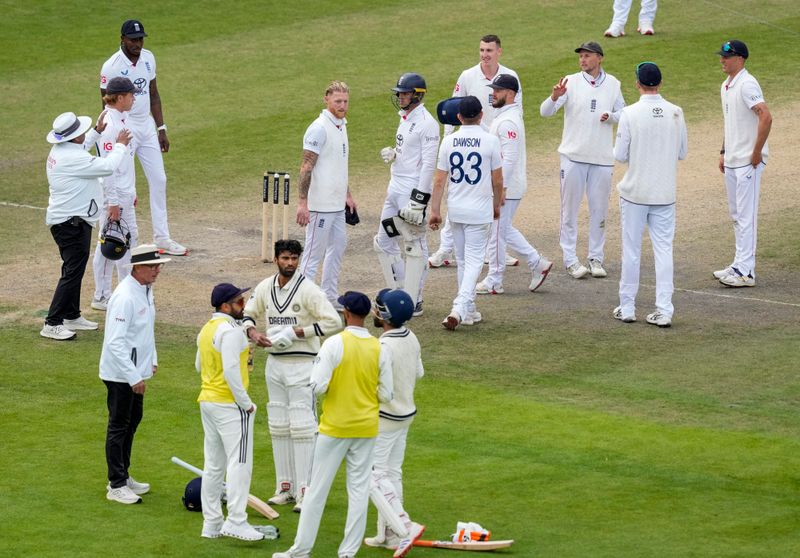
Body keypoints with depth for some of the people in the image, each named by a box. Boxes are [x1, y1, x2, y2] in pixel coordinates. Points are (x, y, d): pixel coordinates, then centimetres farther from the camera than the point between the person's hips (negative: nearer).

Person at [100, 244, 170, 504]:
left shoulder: (146, 290, 5)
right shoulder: (125, 297, -25)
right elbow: (115, 342, -28)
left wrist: (152, 360, 19)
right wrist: (134, 377, -27)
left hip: (136, 371, 10)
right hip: (121, 373, -10)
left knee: (133, 420, 18)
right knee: (119, 426, -2)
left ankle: (123, 476, 31)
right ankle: (116, 486, 5)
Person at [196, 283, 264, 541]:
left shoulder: (206, 329, 12)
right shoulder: (231, 330, -17)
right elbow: (231, 371, -23)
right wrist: (246, 403, -15)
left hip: (207, 401, 9)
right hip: (230, 404, -9)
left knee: (213, 465, 13)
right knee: (239, 462, -7)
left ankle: (211, 524, 16)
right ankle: (236, 521, -13)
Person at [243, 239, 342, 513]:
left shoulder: (308, 289, -12)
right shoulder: (265, 287, 6)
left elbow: (333, 322, -16)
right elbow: (247, 313, 20)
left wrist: (296, 332, -18)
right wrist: (252, 331, -3)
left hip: (302, 364, -6)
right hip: (275, 363, 6)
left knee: (302, 426, -8)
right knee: (278, 426, 10)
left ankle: (305, 490, -6)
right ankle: (285, 487, 18)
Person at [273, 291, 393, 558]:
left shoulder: (334, 344, -14)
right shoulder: (380, 349, -3)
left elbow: (318, 386, -17)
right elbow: (386, 394, 1)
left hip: (335, 427, -3)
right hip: (366, 427, 3)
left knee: (317, 489, 5)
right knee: (359, 490, 8)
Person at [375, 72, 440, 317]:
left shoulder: (427, 123, -16)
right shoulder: (406, 118, 14)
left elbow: (428, 164, -20)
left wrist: (419, 200, -23)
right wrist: (393, 154, 1)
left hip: (413, 189, -10)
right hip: (395, 187, 10)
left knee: (414, 246, -4)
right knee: (384, 242, 14)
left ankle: (413, 302, 0)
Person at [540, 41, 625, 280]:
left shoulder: (612, 84, 6)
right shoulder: (571, 82, -4)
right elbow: (545, 111, -11)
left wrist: (611, 117, -8)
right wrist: (555, 96, -32)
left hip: (602, 158, 2)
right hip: (573, 155, -2)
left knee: (599, 210, 8)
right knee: (570, 209, 2)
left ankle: (595, 258, 17)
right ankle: (570, 259, 7)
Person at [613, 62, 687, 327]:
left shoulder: (630, 113, -12)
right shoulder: (676, 113, -3)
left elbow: (620, 155, -9)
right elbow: (682, 153, 6)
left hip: (635, 192, -2)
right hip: (665, 194, 2)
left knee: (631, 249, 8)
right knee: (663, 250, 6)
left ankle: (627, 308, 14)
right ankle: (664, 310, 0)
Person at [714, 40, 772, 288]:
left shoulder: (747, 85, -17)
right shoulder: (726, 86, 13)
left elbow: (766, 117, -27)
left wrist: (757, 152, -23)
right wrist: (724, 152, 21)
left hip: (748, 162, -10)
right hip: (732, 162, 10)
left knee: (746, 216, -7)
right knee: (736, 215, 15)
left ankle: (745, 272, -6)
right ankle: (739, 265, 24)